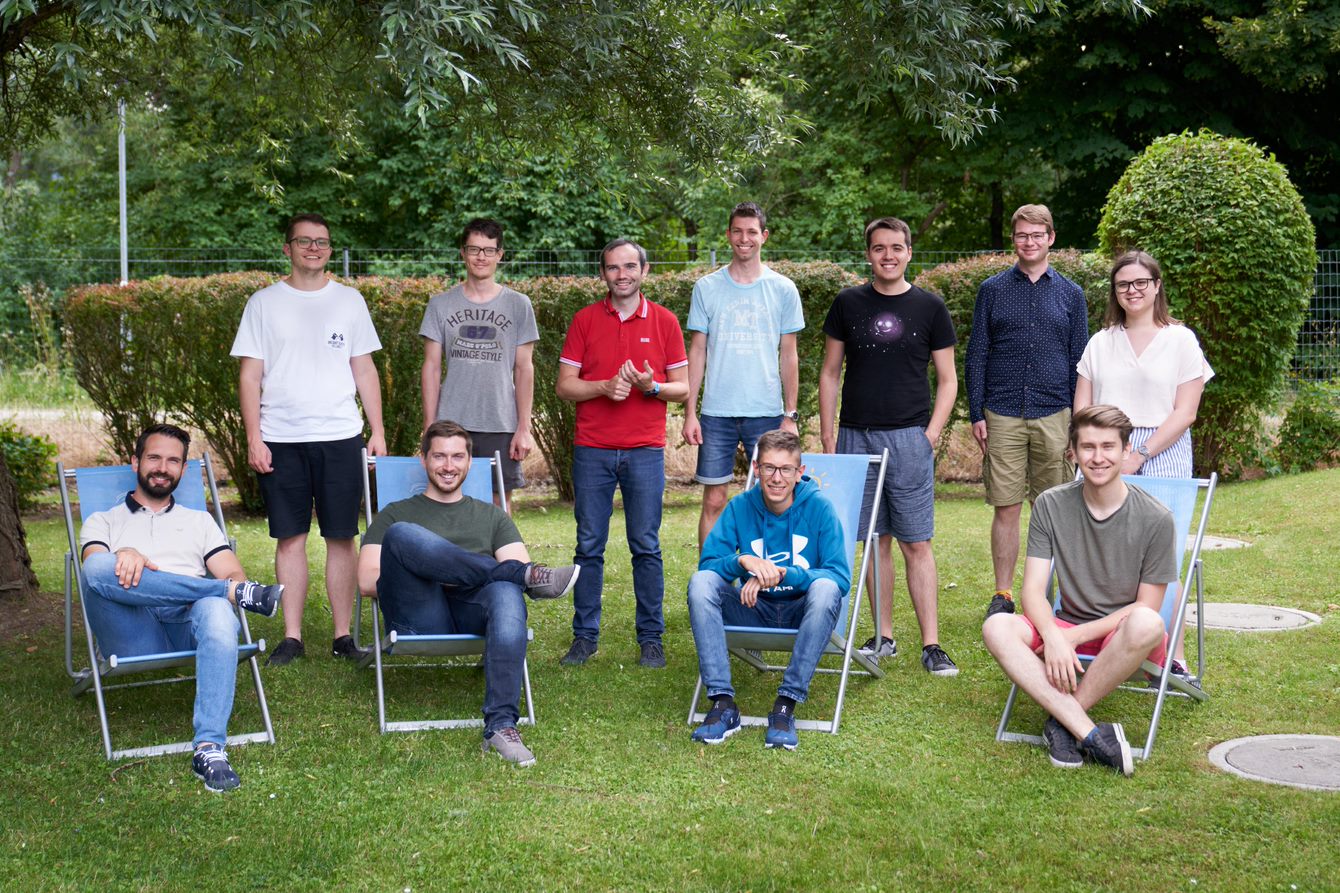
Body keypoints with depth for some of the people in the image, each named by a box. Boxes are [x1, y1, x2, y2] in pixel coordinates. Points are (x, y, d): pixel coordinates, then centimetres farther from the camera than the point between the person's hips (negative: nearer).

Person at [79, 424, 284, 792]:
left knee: (217, 609, -38)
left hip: (188, 625, 1)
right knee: (100, 566, -32)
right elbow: (94, 568, 5)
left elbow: (234, 574, 18)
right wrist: (126, 555, -20)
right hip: (133, 635, 0)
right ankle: (237, 594, -25)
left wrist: (235, 582, -8)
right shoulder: (102, 522, 27)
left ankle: (209, 748, -47)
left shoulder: (199, 521, 32)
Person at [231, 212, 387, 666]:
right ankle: (292, 637, 10)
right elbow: (250, 375, 3)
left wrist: (378, 431, 4)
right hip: (281, 439, -1)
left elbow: (365, 370, 11)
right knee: (290, 537, 3)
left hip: (340, 437, 1)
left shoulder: (349, 300, 9)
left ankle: (343, 636, 10)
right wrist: (253, 438, -5)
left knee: (342, 536, 2)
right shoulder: (264, 302, 5)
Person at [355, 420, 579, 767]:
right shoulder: (395, 515, 25)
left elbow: (515, 570, 12)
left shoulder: (492, 516, 30)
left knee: (507, 591, -37)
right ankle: (527, 575, -27)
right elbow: (368, 581, 9)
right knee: (402, 535, -29)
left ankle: (501, 725, -45)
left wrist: (455, 577, -6)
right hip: (421, 619, -1)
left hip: (473, 615, 1)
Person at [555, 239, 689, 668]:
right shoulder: (584, 320, 7)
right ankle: (585, 636, 12)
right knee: (589, 547, 3)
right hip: (592, 450, 1)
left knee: (646, 548, 3)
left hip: (645, 451, 0)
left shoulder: (664, 321, 6)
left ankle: (651, 638, 10)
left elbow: (683, 388, 7)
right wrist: (605, 386, -13)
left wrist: (652, 386, -13)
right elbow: (563, 385, 4)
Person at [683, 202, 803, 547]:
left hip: (767, 413, 0)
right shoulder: (706, 288, 5)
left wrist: (791, 415, 2)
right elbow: (697, 352, 6)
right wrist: (690, 412, 0)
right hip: (717, 413, 0)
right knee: (714, 500, 2)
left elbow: (788, 355, 7)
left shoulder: (783, 289, 5)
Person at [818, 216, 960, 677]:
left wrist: (931, 434, -4)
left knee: (917, 543, -3)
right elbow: (830, 372, 11)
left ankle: (931, 645, 0)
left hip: (910, 439, -2)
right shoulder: (848, 304, 7)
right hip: (856, 436, 2)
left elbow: (947, 380, 7)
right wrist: (827, 436, 4)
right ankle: (883, 638, 16)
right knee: (876, 539, 7)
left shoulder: (929, 307, 4)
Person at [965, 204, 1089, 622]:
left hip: (1054, 415, 1)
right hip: (1003, 416, -1)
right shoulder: (992, 290, 8)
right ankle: (1002, 595, 9)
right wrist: (976, 414, 0)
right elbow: (976, 355, 8)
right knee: (1005, 508, 0)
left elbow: (1079, 361, 11)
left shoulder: (1071, 294, 10)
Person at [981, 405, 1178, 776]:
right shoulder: (1050, 505, -1)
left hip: (1123, 638, -2)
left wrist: (1076, 636, -16)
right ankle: (1089, 732, -36)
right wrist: (1054, 638, -26)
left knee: (1146, 624, -38)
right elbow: (1033, 590, -6)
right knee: (997, 627, -26)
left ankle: (1062, 719, -22)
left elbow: (1145, 607, -7)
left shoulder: (1155, 518, -8)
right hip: (1065, 633, 3)